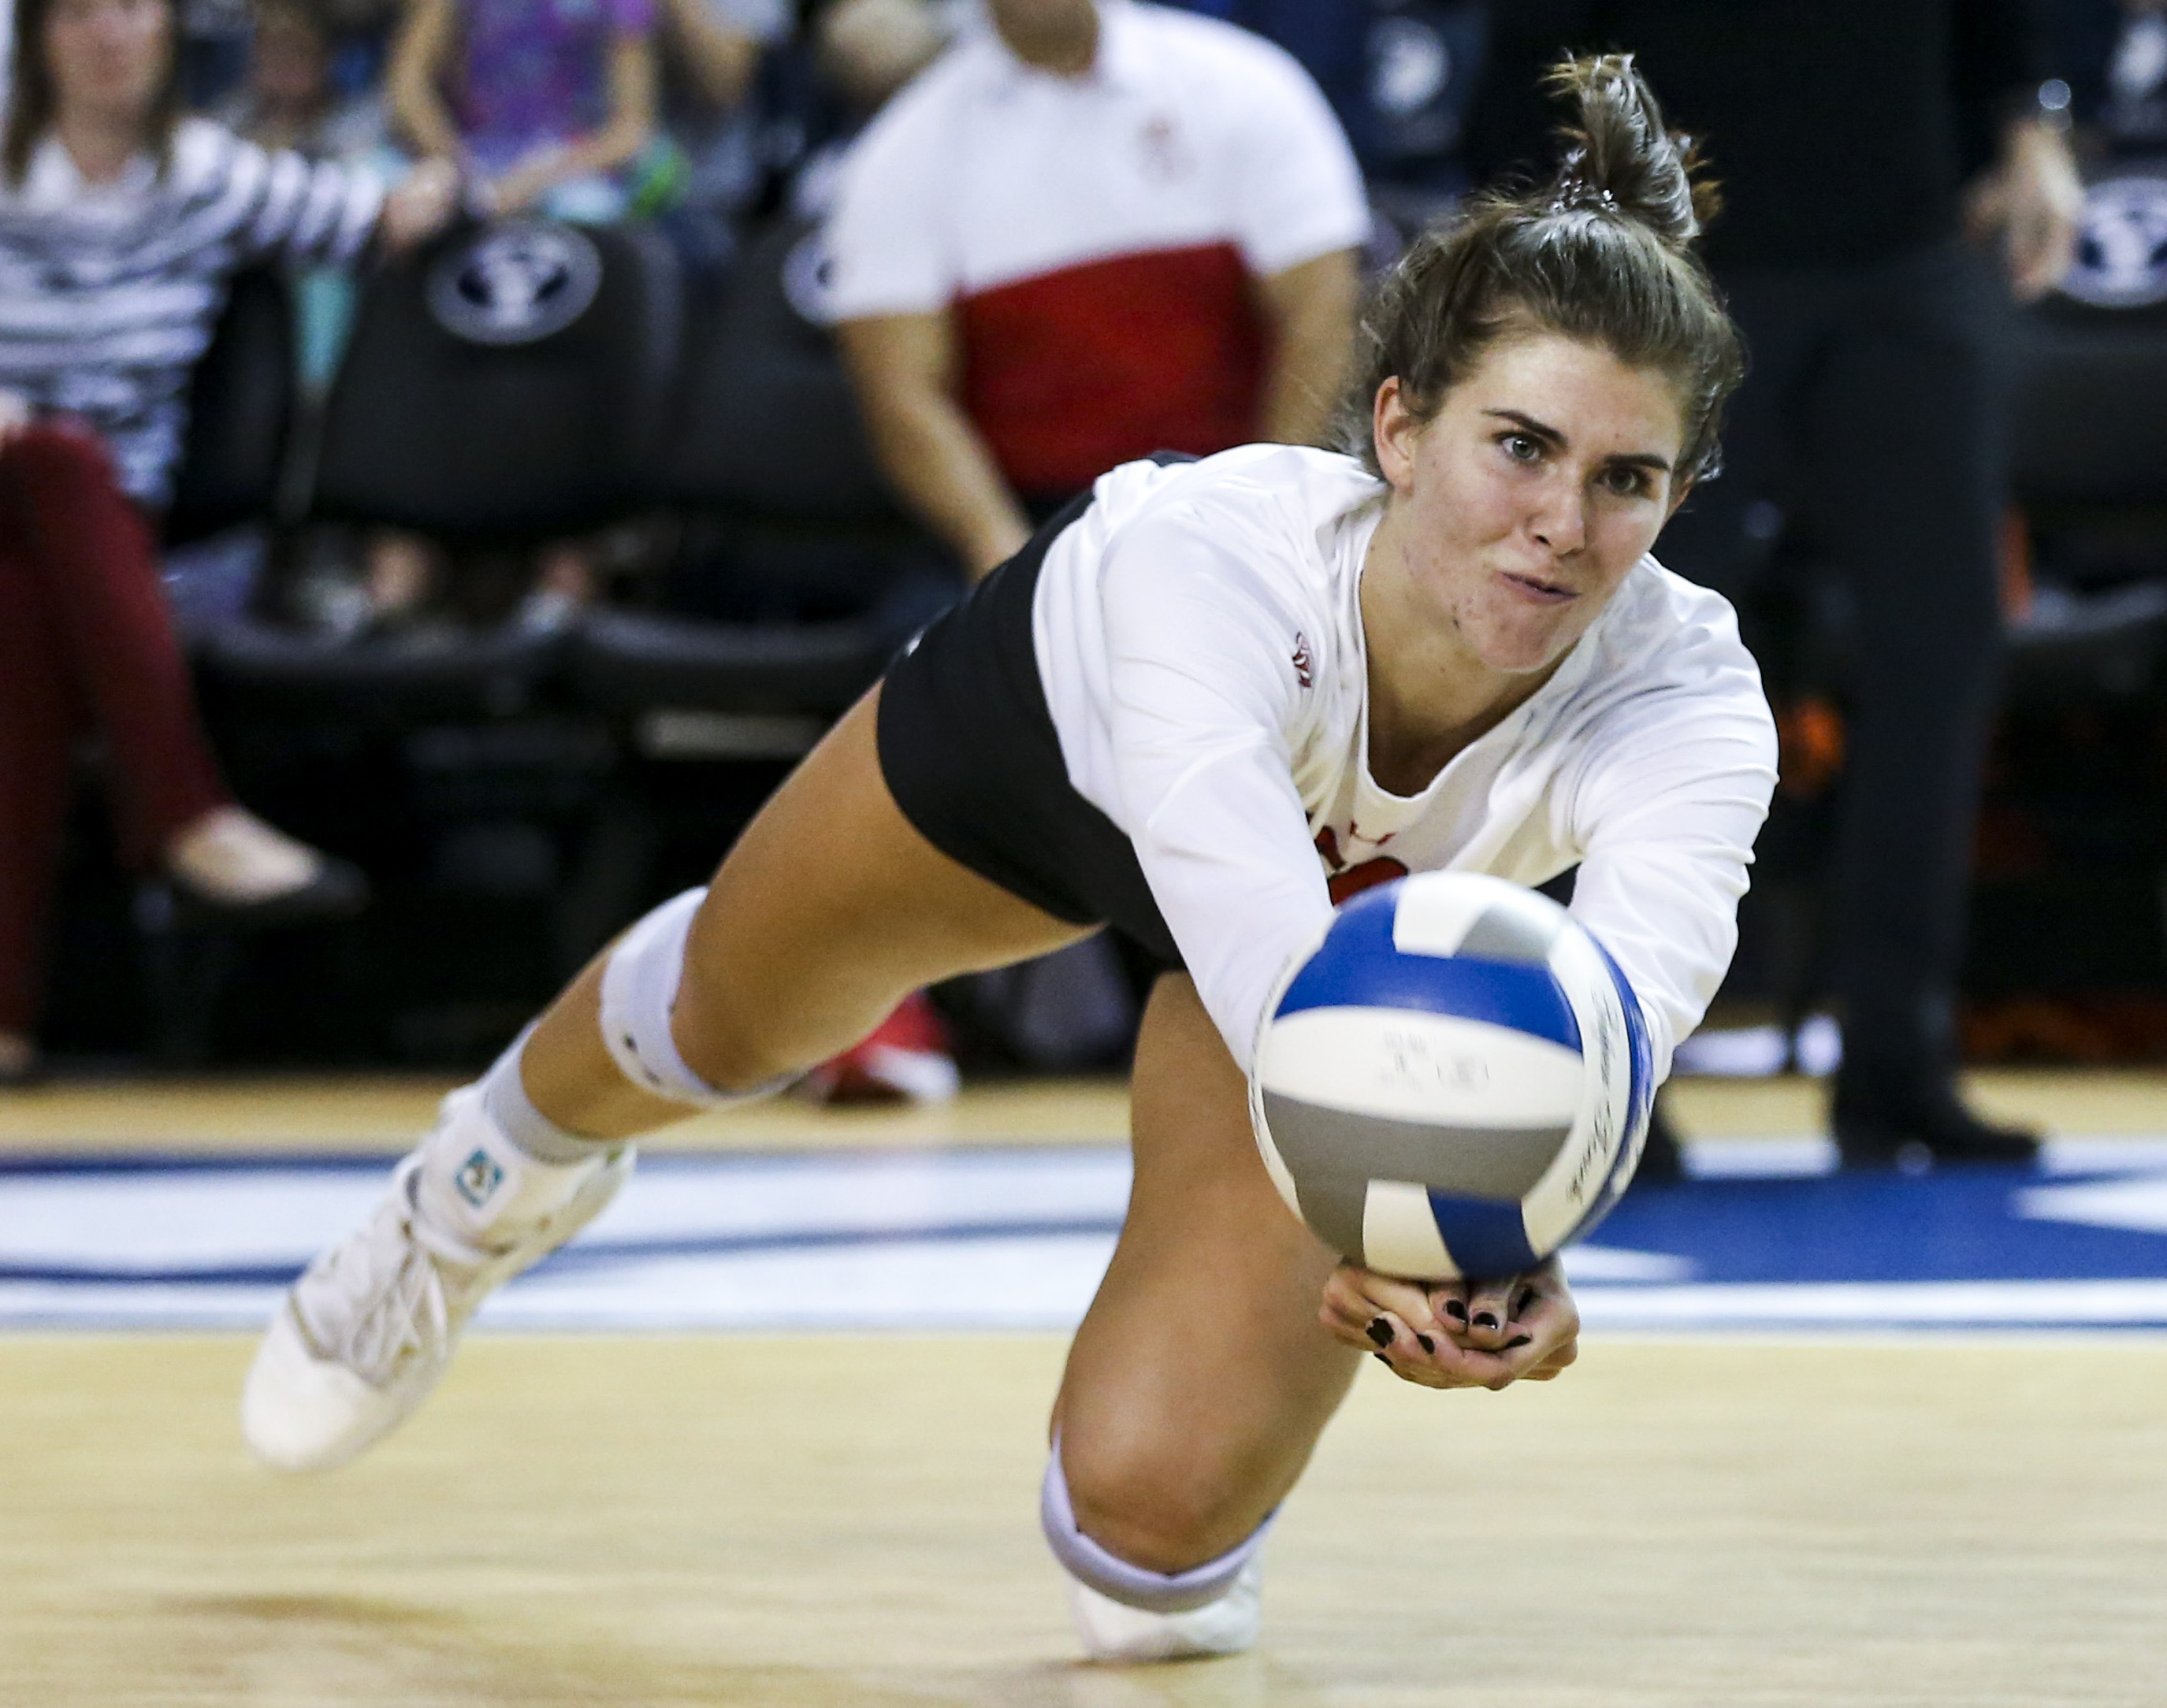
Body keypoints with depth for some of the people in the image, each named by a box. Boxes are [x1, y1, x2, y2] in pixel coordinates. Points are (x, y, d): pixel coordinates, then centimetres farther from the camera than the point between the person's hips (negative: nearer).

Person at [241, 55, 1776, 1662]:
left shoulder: (1685, 705, -43)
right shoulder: (1201, 557, -47)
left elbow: (1633, 983, -62)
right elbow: (1258, 929, -63)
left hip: (1373, 885, 0)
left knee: (1154, 1513, -14)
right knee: (729, 1016, 30)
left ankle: (1174, 1575, 27)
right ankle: (495, 1175, 68)